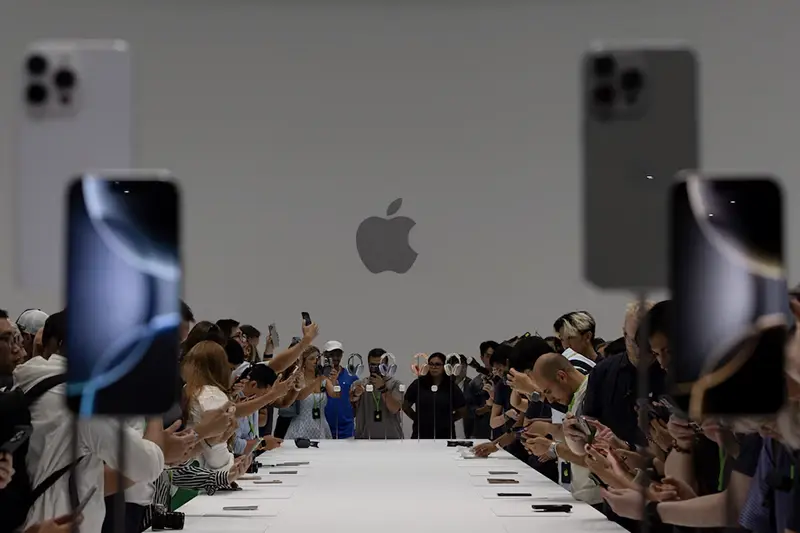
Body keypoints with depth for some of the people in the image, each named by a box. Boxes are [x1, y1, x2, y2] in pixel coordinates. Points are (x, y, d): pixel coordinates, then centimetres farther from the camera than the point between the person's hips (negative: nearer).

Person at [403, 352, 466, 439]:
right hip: (420, 434, 0)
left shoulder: (451, 387, 3)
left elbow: (462, 410, 11)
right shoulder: (418, 384, 4)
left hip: (445, 435, 0)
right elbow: (405, 405, 11)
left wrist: (448, 420, 5)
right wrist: (417, 418, 5)